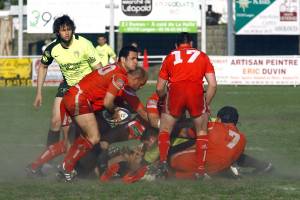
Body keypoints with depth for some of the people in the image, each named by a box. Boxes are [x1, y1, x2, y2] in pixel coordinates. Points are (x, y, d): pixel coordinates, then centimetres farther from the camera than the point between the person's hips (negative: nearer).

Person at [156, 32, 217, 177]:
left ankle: (162, 161, -1)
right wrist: (206, 104, 23)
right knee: (202, 131, 19)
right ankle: (201, 169, 12)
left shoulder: (170, 57, 24)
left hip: (175, 91, 0)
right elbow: (213, 85, 12)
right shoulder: (202, 56, 22)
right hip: (196, 93, 0)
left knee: (165, 129, 19)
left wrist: (164, 97, 41)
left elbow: (159, 88, 21)